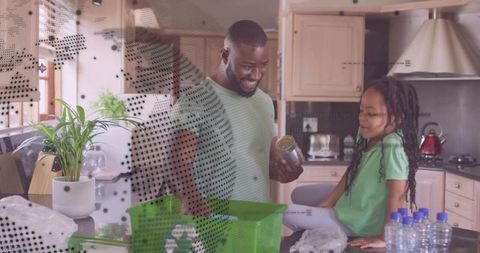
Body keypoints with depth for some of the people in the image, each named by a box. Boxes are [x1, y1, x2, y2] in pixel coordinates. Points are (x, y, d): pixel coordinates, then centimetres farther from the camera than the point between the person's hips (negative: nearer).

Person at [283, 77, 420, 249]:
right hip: (348, 212, 9)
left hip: (360, 224, -9)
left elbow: (397, 197, -27)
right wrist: (326, 205, 8)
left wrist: (384, 237, -24)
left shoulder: (393, 147, -26)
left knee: (285, 213, -10)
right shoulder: (368, 140, 1)